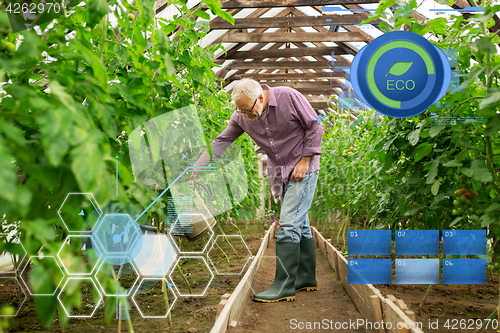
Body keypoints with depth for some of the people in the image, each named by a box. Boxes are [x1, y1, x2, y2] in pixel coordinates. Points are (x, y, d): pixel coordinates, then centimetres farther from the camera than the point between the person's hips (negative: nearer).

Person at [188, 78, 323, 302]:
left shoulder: (289, 97, -18)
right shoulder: (241, 117, -5)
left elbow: (315, 127, -11)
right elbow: (220, 143, 0)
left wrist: (304, 161, -14)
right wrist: (194, 170, -5)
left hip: (302, 169, -5)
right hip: (279, 173, 6)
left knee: (289, 223, -13)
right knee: (299, 224, 12)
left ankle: (284, 286, -11)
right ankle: (306, 278, 23)